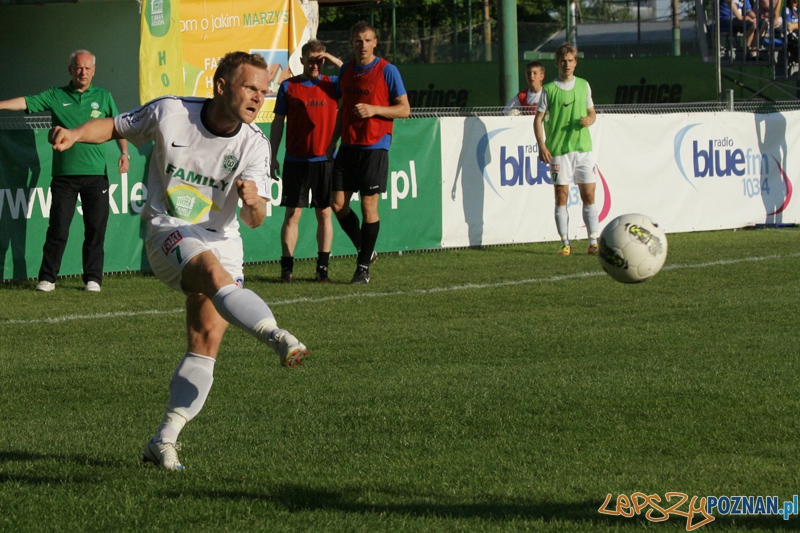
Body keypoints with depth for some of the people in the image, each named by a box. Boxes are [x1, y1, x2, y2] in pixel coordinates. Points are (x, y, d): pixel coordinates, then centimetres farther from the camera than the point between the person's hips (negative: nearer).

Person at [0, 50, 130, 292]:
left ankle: (93, 278, 10)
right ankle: (47, 278, 5)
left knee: (95, 229, 2)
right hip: (64, 174, -1)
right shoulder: (56, 96, 7)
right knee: (58, 228, -2)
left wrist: (124, 153, 4)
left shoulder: (103, 97, 11)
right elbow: (26, 102, -2)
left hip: (96, 174, 1)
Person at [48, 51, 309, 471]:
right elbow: (115, 127, 9)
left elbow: (255, 220, -10)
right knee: (214, 272, -35)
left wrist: (253, 201, -33)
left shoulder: (254, 145, -4)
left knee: (207, 340, -8)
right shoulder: (169, 113, -9)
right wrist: (74, 134, -10)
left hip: (220, 239, 4)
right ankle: (279, 339, -59)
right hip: (167, 232, -4)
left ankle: (165, 438, 1)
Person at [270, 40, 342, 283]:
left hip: (325, 160, 1)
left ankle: (323, 267, 9)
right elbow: (278, 122, 7)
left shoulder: (333, 84, 7)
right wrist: (273, 156, 4)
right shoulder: (288, 87, 4)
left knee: (324, 213, 4)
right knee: (292, 213, -2)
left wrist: (337, 62, -9)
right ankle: (286, 267, 0)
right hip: (296, 160, -1)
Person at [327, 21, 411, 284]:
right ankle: (365, 250, 20)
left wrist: (374, 109, -17)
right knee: (338, 204, 1)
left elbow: (404, 109, -4)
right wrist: (332, 143, 18)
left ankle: (363, 267, 3)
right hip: (348, 146, 5)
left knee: (369, 206, -5)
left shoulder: (387, 71, -5)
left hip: (375, 146, -5)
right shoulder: (346, 70, 11)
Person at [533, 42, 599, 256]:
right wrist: (542, 146, -11)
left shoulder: (583, 85, 9)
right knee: (561, 196, -1)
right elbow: (538, 119, 0)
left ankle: (594, 242, 2)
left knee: (588, 195, 0)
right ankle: (565, 243, 5)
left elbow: (592, 112, 18)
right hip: (559, 149, -2)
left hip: (583, 148, 2)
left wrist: (589, 120, -6)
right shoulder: (549, 90, 0)